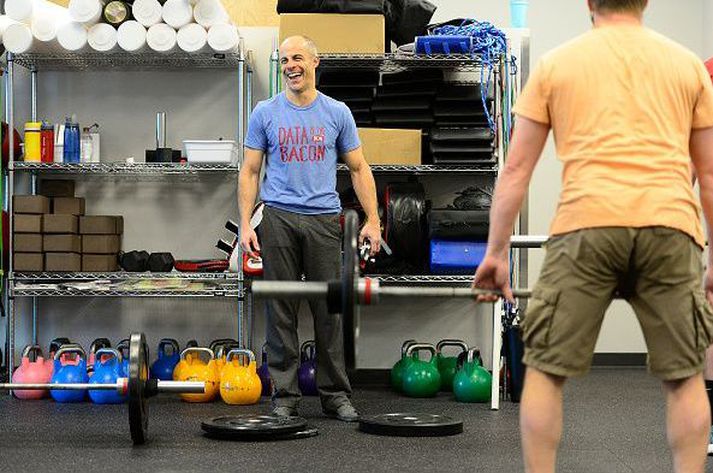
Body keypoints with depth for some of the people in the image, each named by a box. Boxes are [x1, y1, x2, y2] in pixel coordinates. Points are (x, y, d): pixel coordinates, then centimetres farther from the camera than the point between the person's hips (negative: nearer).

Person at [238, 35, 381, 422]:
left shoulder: (337, 113, 7)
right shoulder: (265, 113, 5)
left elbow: (358, 168, 9)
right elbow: (250, 171, 5)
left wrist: (372, 221, 1)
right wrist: (245, 224, -5)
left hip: (324, 219, 1)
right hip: (278, 219, 0)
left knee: (330, 310, 3)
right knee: (281, 311, 2)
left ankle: (336, 395, 12)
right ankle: (284, 395, 10)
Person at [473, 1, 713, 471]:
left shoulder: (556, 63, 16)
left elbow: (516, 169, 14)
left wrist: (497, 251, 19)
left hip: (588, 224, -1)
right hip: (669, 225, 2)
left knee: (546, 369, 8)